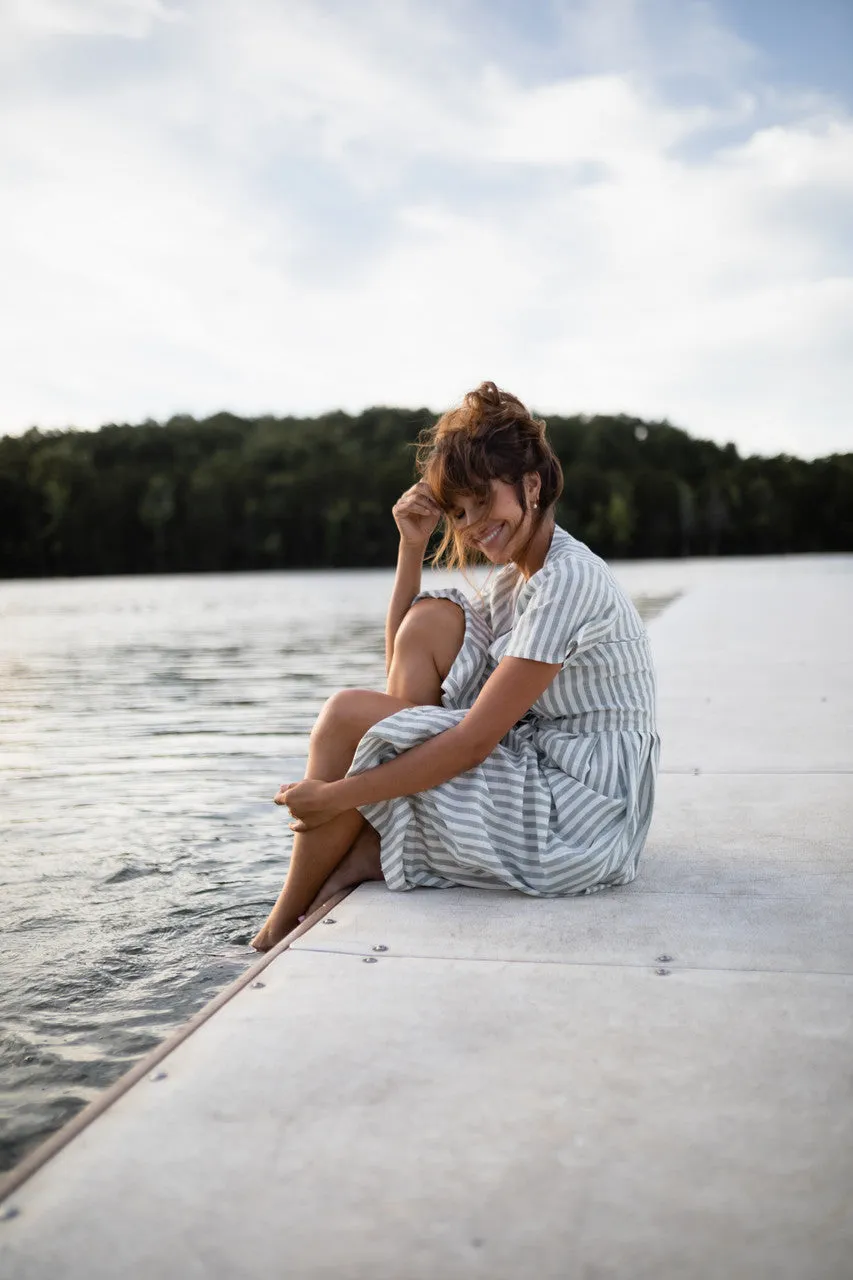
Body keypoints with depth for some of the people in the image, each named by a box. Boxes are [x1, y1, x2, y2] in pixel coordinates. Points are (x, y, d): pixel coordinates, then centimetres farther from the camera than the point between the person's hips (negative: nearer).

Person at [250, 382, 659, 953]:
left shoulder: (569, 581, -18)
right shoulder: (515, 575, 11)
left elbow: (475, 741, -23)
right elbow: (406, 658, 15)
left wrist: (337, 795, -18)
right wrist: (412, 546, 4)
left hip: (579, 823, -9)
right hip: (543, 777, 9)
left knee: (349, 714, -12)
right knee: (432, 619, -1)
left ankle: (281, 927, 4)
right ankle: (365, 853, -4)